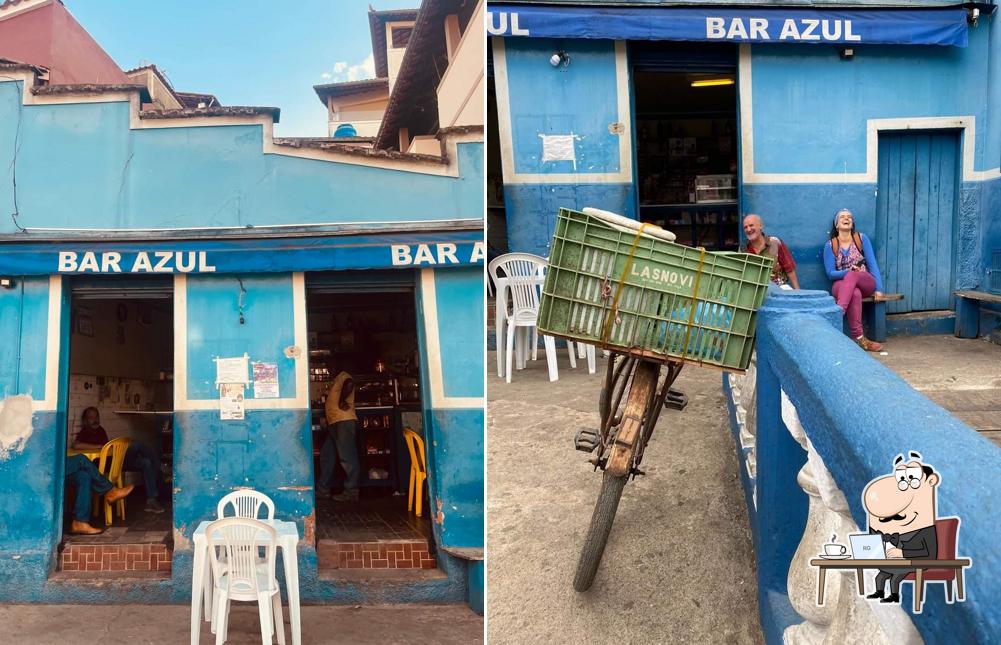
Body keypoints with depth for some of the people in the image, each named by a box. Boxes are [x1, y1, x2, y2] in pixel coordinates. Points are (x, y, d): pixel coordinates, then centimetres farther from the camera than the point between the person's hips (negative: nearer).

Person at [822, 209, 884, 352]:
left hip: (865, 283, 1)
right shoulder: (830, 245, 0)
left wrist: (878, 288, -11)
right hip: (841, 285, 0)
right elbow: (830, 273, -1)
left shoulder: (861, 239, 2)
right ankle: (859, 338, -42)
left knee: (852, 276, -35)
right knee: (855, 294, -36)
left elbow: (872, 264, -2)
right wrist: (849, 271, -21)